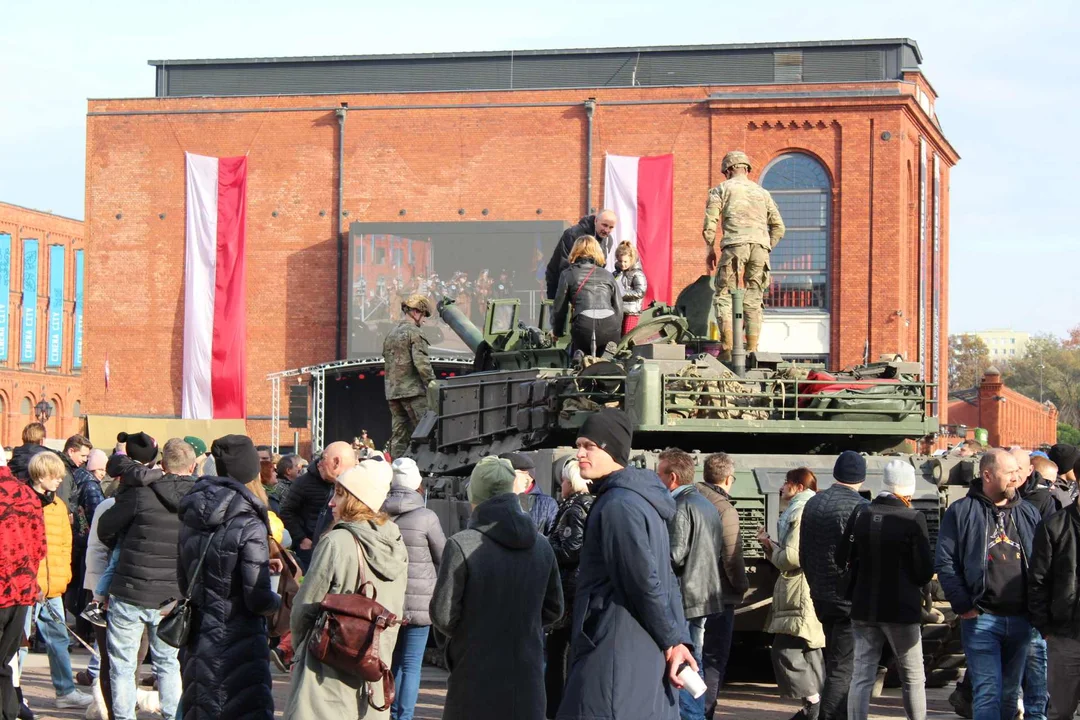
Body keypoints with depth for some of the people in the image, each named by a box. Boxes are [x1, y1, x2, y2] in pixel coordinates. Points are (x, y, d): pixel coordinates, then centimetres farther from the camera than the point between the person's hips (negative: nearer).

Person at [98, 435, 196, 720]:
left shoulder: (140, 492, -12)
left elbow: (106, 529, -1)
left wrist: (119, 546, 18)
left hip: (130, 594, -3)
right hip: (173, 598, 3)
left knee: (122, 665, 9)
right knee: (168, 664, 17)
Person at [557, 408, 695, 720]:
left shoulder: (618, 505, -15)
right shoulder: (643, 499, 17)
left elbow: (644, 580, -19)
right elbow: (665, 577, 16)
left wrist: (671, 640, -10)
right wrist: (679, 640, 10)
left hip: (616, 651, -10)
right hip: (645, 655, 10)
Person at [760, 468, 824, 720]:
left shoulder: (802, 514, -13)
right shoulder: (799, 512, 20)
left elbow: (792, 556, -21)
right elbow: (787, 557, 22)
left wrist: (770, 546, -4)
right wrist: (771, 545, 8)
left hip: (802, 595, -11)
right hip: (799, 593, 11)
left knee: (786, 650, -11)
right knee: (810, 652, 13)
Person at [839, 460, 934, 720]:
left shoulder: (860, 516, -2)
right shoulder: (913, 519, -14)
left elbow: (842, 560, 4)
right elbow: (926, 571, -13)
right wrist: (913, 582, 9)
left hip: (864, 608, 4)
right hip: (902, 609, -4)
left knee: (861, 677, 7)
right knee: (913, 679, 10)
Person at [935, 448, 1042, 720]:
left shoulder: (1029, 513, 11)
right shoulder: (962, 511, -2)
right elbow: (944, 563, -4)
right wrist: (963, 605, -11)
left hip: (1020, 621, 5)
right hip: (981, 618, -5)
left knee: (1010, 693, 13)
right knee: (988, 692, -9)